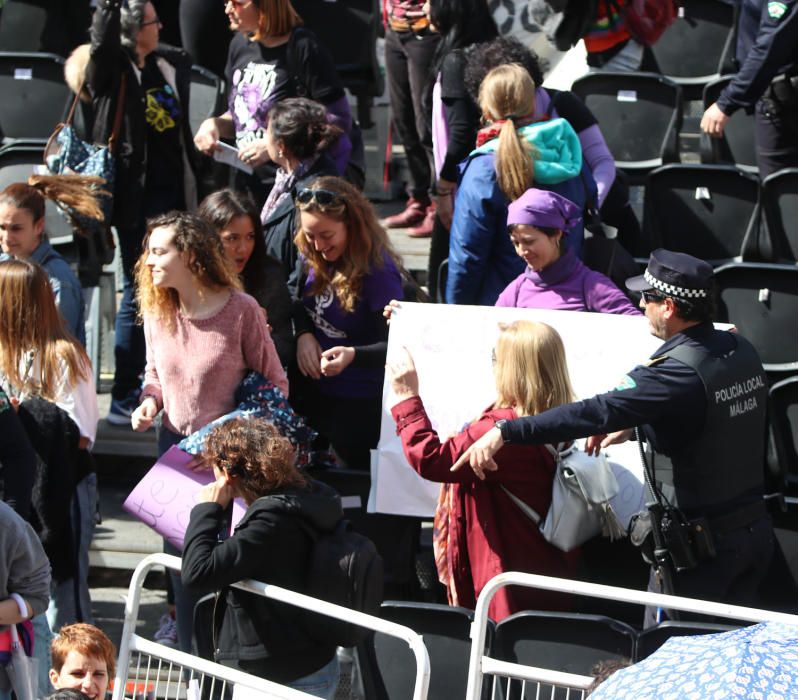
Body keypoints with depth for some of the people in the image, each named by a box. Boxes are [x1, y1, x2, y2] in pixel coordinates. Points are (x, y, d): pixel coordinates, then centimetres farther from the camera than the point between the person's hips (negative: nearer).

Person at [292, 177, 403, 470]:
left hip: (360, 404, -7)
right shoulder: (313, 259, -3)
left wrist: (353, 355, -39)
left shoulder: (378, 270, -24)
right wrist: (304, 334, -8)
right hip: (315, 393, 7)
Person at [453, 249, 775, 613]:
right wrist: (635, 424, 12)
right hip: (757, 527, 8)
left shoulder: (677, 371, -24)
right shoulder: (741, 350, 2)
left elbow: (596, 412, -32)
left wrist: (505, 432, -35)